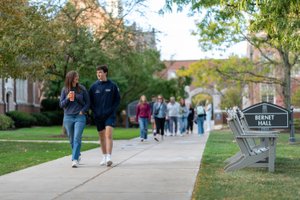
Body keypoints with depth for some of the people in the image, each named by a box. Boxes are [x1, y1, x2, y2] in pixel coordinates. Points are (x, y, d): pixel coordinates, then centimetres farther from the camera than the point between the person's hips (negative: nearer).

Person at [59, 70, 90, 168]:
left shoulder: (82, 89, 1)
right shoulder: (65, 90, 3)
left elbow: (88, 103, 6)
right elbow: (61, 104, 4)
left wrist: (82, 111, -8)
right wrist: (67, 98, -13)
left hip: (80, 117, -2)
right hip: (68, 117, 2)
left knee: (77, 138, -12)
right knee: (71, 139, 11)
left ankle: (75, 159, -14)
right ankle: (77, 155, 30)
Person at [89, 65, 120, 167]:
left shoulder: (112, 86, -1)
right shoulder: (94, 86, 4)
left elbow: (117, 100, 3)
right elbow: (90, 101, 9)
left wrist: (112, 110, -8)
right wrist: (95, 111, -3)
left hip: (109, 115, -3)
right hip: (98, 116, 3)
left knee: (108, 135, -15)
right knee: (101, 137, 10)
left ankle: (109, 157, -20)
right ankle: (104, 157, 21)